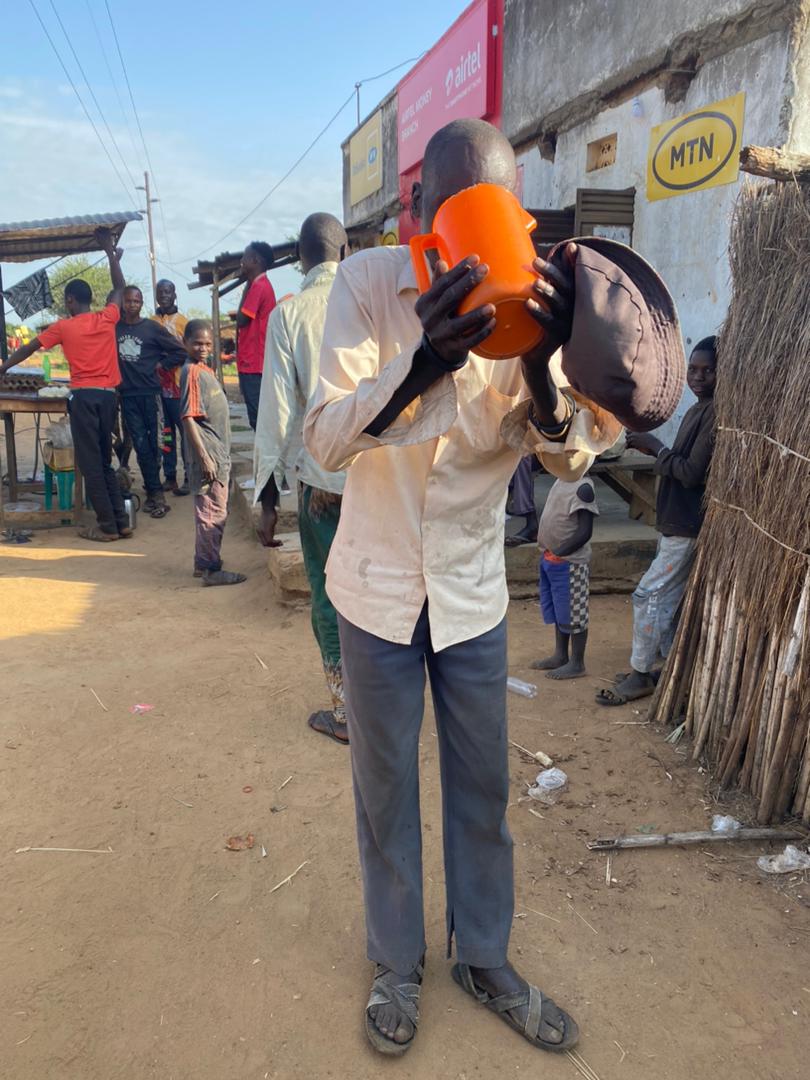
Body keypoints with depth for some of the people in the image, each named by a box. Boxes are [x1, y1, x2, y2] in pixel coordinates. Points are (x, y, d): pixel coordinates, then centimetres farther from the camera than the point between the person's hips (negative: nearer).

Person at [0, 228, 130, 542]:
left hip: (83, 397, -4)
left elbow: (28, 349, 13)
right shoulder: (107, 319, 6)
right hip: (107, 395, 4)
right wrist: (111, 252, 31)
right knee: (104, 461, 13)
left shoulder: (63, 327, 1)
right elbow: (119, 288, 25)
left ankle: (107, 526, -2)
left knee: (91, 464, -1)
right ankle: (121, 522, 11)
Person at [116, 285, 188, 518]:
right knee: (141, 444, 1)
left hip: (150, 392, -2)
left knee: (152, 443, 1)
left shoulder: (152, 327, 0)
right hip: (128, 394, 2)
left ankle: (153, 491, 9)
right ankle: (155, 492, 7)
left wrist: (160, 365, 0)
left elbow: (180, 352, 2)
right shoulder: (114, 327, 7)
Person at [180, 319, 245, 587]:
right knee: (214, 512, -3)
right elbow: (188, 417, -19)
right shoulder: (192, 372, -14)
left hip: (219, 452, 9)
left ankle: (203, 562, 25)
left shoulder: (204, 370, 13)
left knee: (209, 510, 15)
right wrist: (204, 456, -22)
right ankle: (211, 569, 6)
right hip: (208, 454, -9)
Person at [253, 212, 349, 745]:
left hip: (323, 479, -2)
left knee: (330, 598, 10)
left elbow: (277, 410, -5)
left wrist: (268, 493, 2)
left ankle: (347, 713, 21)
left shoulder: (288, 314, -3)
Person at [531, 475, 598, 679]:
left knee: (573, 612, 3)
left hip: (569, 562, -9)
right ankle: (560, 655, 31)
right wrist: (548, 551, 10)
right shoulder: (562, 480, 8)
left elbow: (585, 532, -21)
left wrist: (558, 552, -17)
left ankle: (577, 663, 14)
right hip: (550, 559, 9)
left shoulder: (583, 486, -18)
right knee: (557, 610, 18)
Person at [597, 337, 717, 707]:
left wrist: (655, 446, -12)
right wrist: (653, 449, 2)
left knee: (649, 596, -5)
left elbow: (692, 473, -22)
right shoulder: (697, 410, 12)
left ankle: (640, 676, 7)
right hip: (674, 523, 10)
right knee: (668, 598, 15)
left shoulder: (717, 414, -18)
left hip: (687, 527, -10)